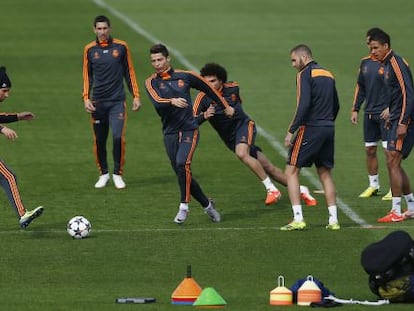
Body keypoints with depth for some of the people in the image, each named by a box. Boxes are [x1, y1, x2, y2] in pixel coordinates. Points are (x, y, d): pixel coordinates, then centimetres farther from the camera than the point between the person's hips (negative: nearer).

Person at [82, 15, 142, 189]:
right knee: (99, 140, 4)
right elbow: (87, 76, 10)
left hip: (117, 101, -1)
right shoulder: (90, 49, 5)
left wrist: (136, 96, 6)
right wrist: (86, 98, 0)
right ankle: (103, 174, 20)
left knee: (118, 137, -12)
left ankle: (118, 174, 2)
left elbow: (129, 72, 9)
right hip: (98, 102, 1)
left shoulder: (121, 47, 2)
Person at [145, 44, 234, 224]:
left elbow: (207, 88, 17)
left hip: (189, 130, -3)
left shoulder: (185, 76, 2)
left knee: (182, 164, -24)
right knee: (182, 174, 2)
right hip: (170, 133, 3)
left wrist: (225, 106, 25)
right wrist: (172, 101, -38)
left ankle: (184, 206, -18)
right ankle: (207, 204, 19)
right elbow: (156, 101, -18)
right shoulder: (151, 83, 1)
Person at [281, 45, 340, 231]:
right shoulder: (328, 74, 16)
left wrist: (291, 131, -16)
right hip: (329, 129, 7)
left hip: (310, 129, -7)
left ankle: (298, 219, -9)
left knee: (291, 171, -1)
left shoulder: (305, 74, -8)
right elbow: (336, 105, 19)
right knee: (325, 174, 15)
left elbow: (304, 104, -18)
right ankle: (333, 220, 10)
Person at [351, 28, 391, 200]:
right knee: (370, 150, 9)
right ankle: (373, 185, 19)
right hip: (369, 113, 6)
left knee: (389, 150, -8)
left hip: (385, 114, -6)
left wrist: (391, 108, -16)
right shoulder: (365, 62, 11)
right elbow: (360, 87, 19)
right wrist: (355, 109, 15)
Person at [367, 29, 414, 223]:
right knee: (394, 164, 12)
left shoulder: (396, 63, -15)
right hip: (396, 121, 10)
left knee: (392, 162, -12)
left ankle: (396, 212, -11)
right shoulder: (386, 64, 15)